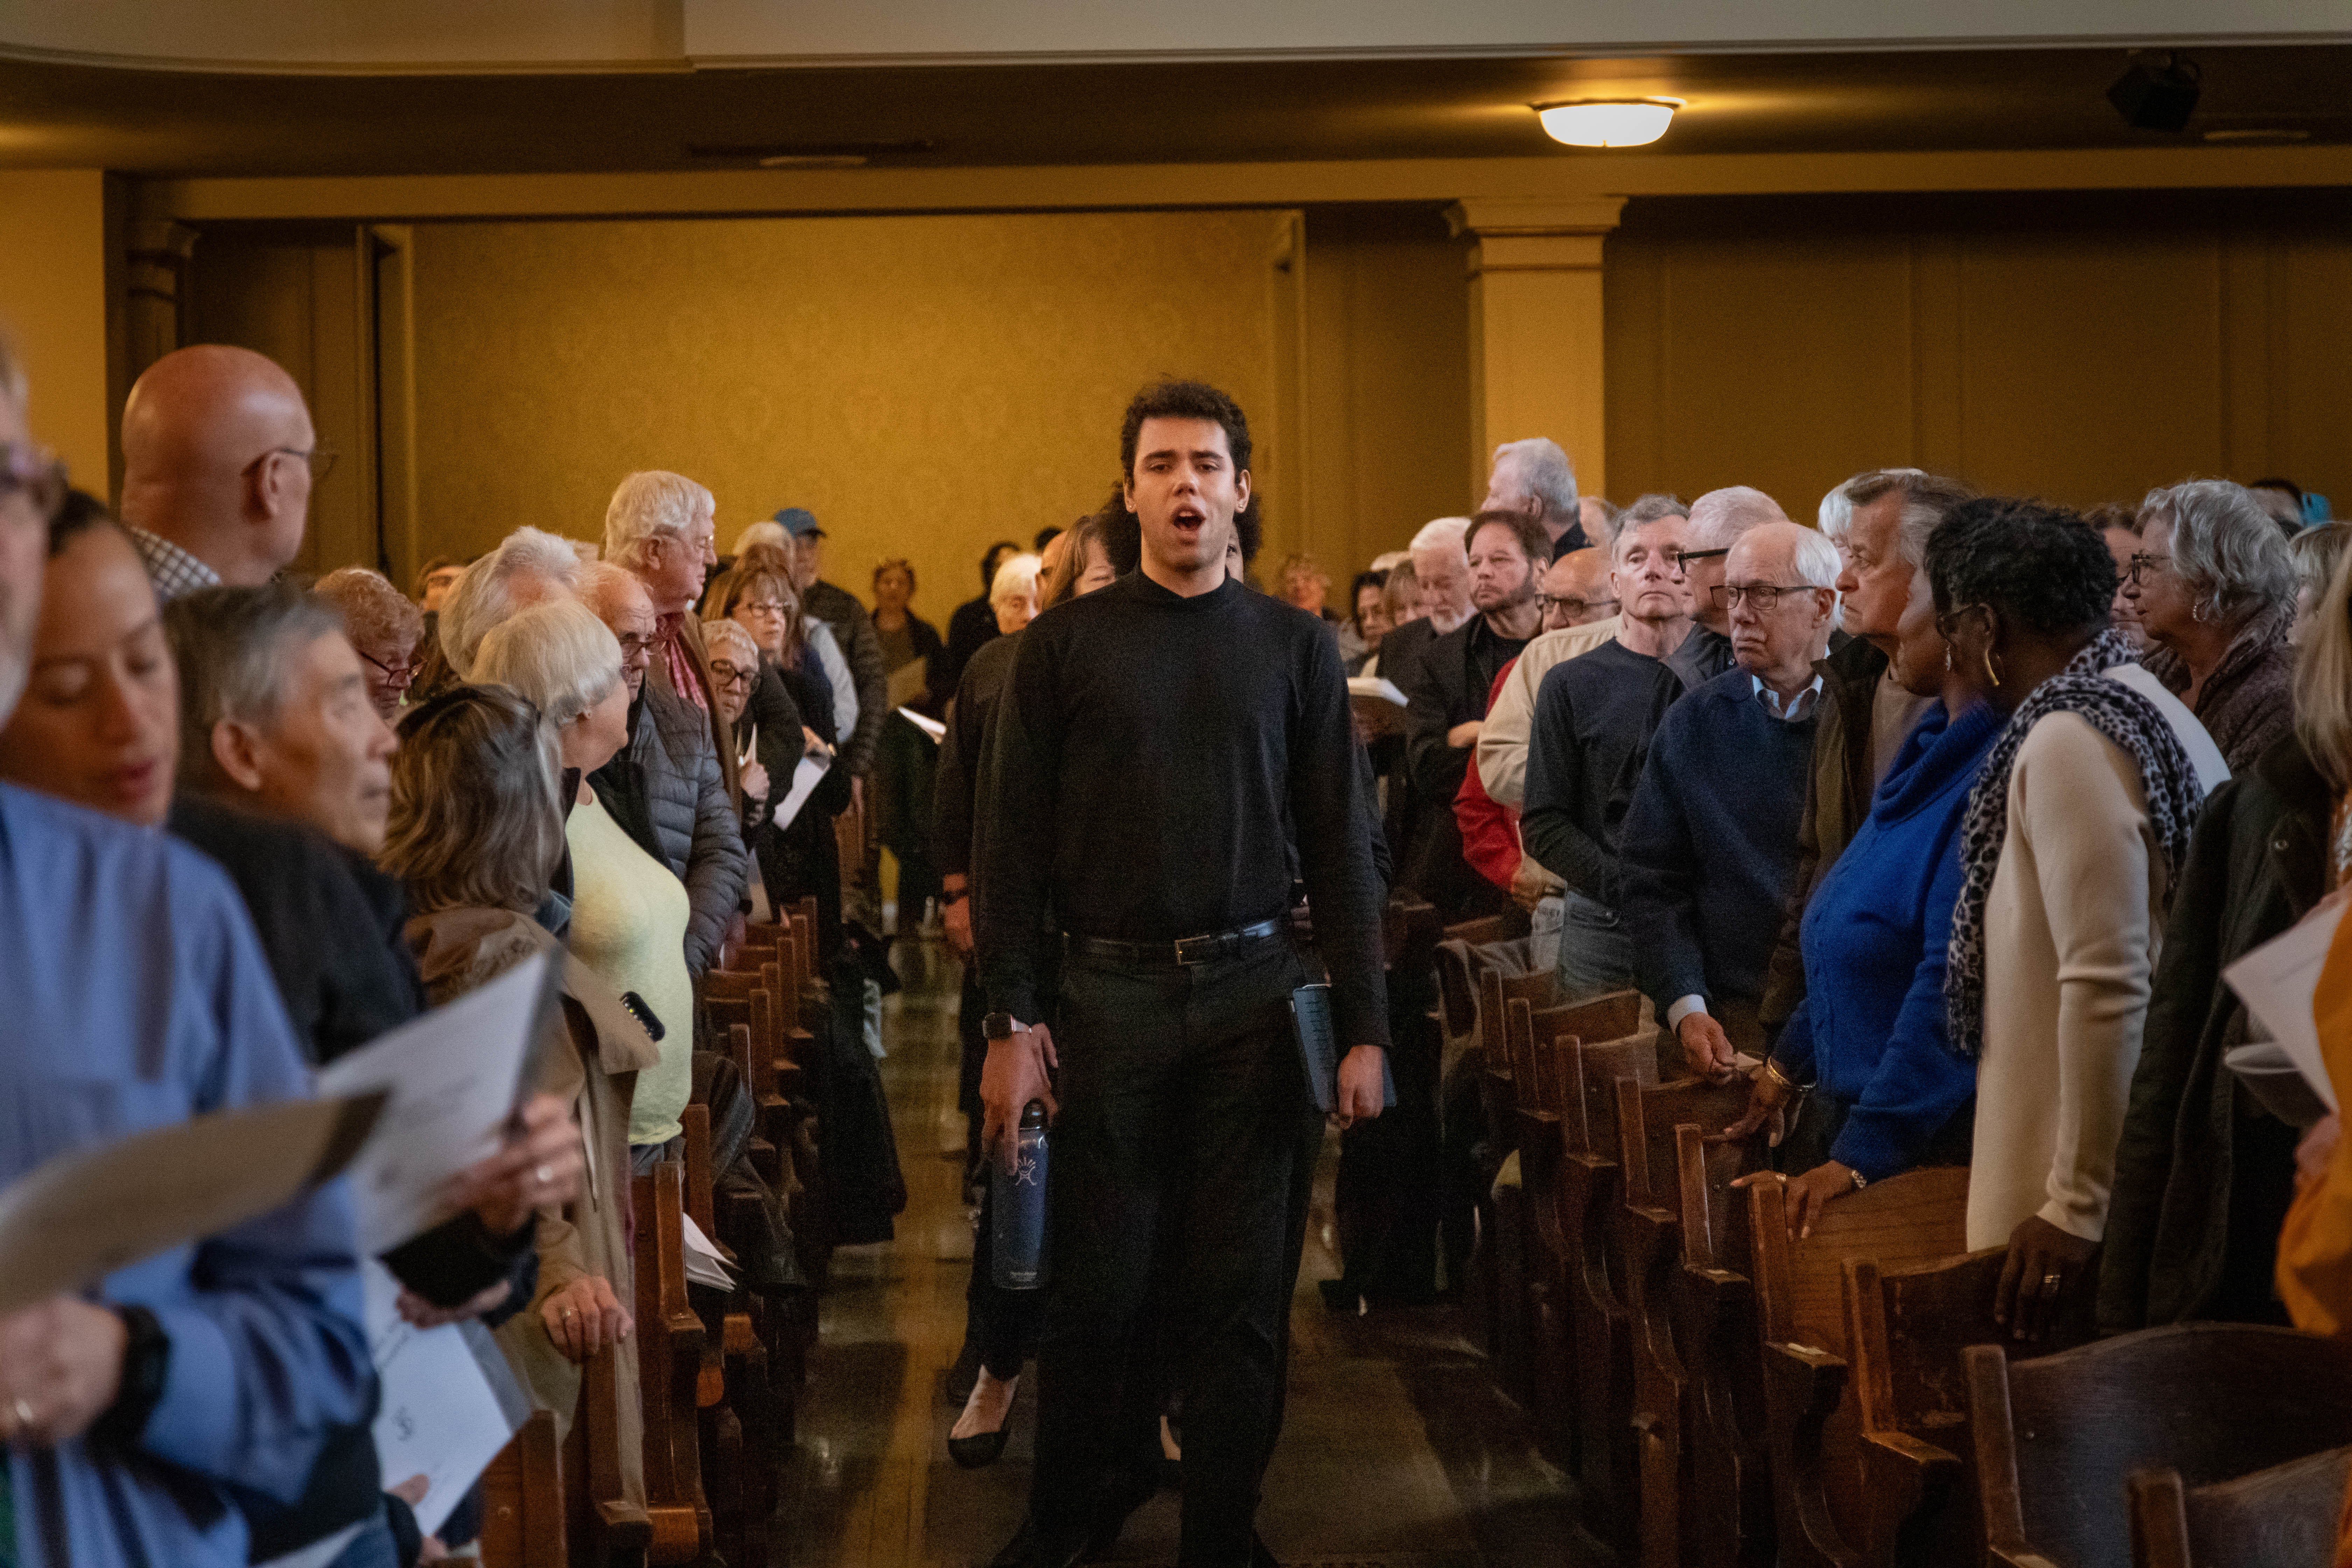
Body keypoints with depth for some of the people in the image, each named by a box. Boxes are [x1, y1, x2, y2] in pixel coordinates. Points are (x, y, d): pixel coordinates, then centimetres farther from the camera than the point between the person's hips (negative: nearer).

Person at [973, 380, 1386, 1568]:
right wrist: (1010, 1021, -7)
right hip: (1109, 992, -1)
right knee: (1096, 1285, 5)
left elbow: (1340, 845, 5)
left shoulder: (1296, 647, 6)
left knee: (1240, 1291, 4)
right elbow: (1009, 839, 1)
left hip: (1256, 992, 1)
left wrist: (1363, 1027, -1)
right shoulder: (1064, 645, 3)